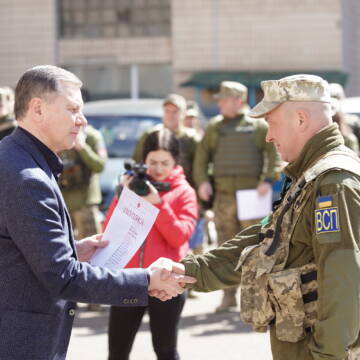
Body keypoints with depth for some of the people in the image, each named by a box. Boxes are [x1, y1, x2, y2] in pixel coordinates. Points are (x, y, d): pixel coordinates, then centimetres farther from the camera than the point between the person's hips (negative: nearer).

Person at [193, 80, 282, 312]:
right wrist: (202, 181, 0)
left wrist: (268, 180, -15)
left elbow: (274, 154, -3)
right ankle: (229, 295, 12)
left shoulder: (258, 126, 2)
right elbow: (202, 156, 15)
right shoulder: (215, 127, 13)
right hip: (223, 196, 4)